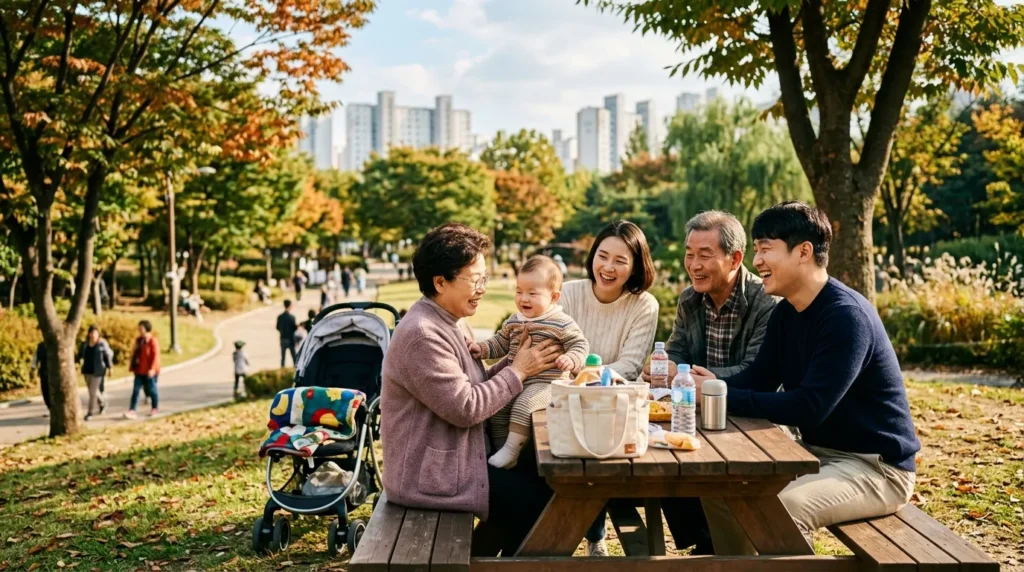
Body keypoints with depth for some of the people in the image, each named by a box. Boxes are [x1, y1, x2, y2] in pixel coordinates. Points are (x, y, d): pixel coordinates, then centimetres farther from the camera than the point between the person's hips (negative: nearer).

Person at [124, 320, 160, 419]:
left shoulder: (152, 341, -11)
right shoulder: (138, 340, 11)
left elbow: (156, 355, -16)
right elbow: (134, 353, 17)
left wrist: (152, 369, -21)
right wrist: (133, 367, 13)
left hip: (149, 371, -6)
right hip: (139, 370, 6)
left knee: (151, 389, 7)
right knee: (135, 390, -1)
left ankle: (155, 408, 23)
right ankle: (132, 411, -5)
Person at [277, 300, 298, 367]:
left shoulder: (280, 317, -1)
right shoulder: (292, 316, -15)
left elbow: (278, 327, 4)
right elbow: (294, 327, -13)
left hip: (283, 338, 4)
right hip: (291, 339, -4)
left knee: (283, 356, 9)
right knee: (294, 356, 6)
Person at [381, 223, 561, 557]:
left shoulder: (452, 320, 9)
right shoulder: (422, 334, -24)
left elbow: (475, 388, 7)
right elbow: (466, 408, -25)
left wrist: (517, 359, -7)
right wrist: (519, 371, -15)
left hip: (454, 455, 10)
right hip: (428, 475, -10)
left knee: (539, 473, 13)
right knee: (537, 499, -10)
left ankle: (480, 550, 25)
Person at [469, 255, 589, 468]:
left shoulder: (562, 323, -10)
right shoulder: (513, 321, 10)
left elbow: (580, 345, -10)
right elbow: (500, 343, 21)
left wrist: (571, 359, -30)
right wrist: (482, 348, 4)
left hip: (546, 383, -8)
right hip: (515, 381, 8)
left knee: (523, 405, -28)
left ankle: (511, 449, -15)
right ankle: (501, 450, 16)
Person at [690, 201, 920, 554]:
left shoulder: (846, 316, -23)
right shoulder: (786, 313, 6)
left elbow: (809, 408, -29)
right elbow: (758, 380, 3)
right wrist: (714, 385, -18)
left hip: (876, 466, -9)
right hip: (820, 453, 9)